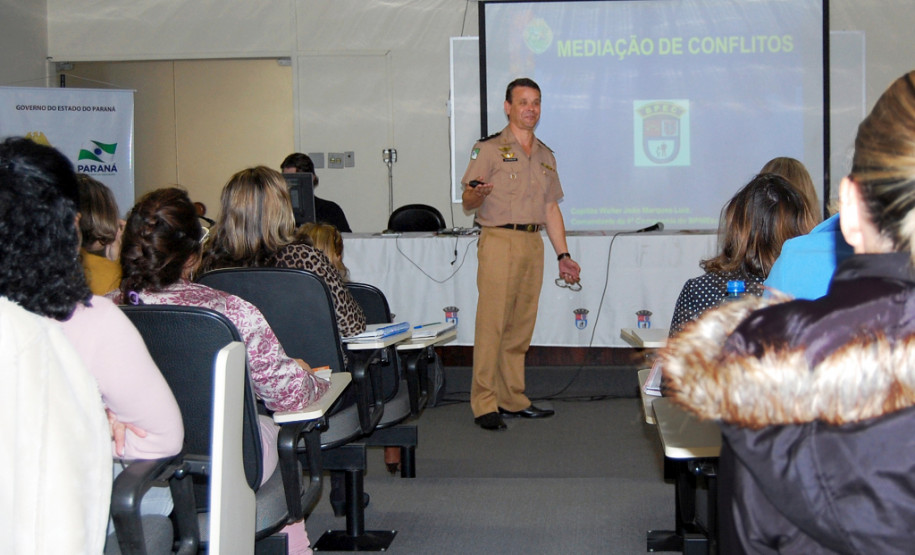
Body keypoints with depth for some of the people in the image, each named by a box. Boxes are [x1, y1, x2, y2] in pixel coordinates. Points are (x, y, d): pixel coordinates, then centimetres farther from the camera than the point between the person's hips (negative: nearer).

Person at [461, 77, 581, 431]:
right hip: (499, 240, -6)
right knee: (492, 323, -9)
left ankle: (513, 399, 16)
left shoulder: (546, 156, 20)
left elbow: (551, 207, 21)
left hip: (534, 243, 6)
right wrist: (477, 194, -30)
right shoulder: (489, 149, 1)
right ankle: (484, 404, -5)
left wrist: (562, 254, 15)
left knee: (521, 328, 8)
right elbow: (467, 202, -6)